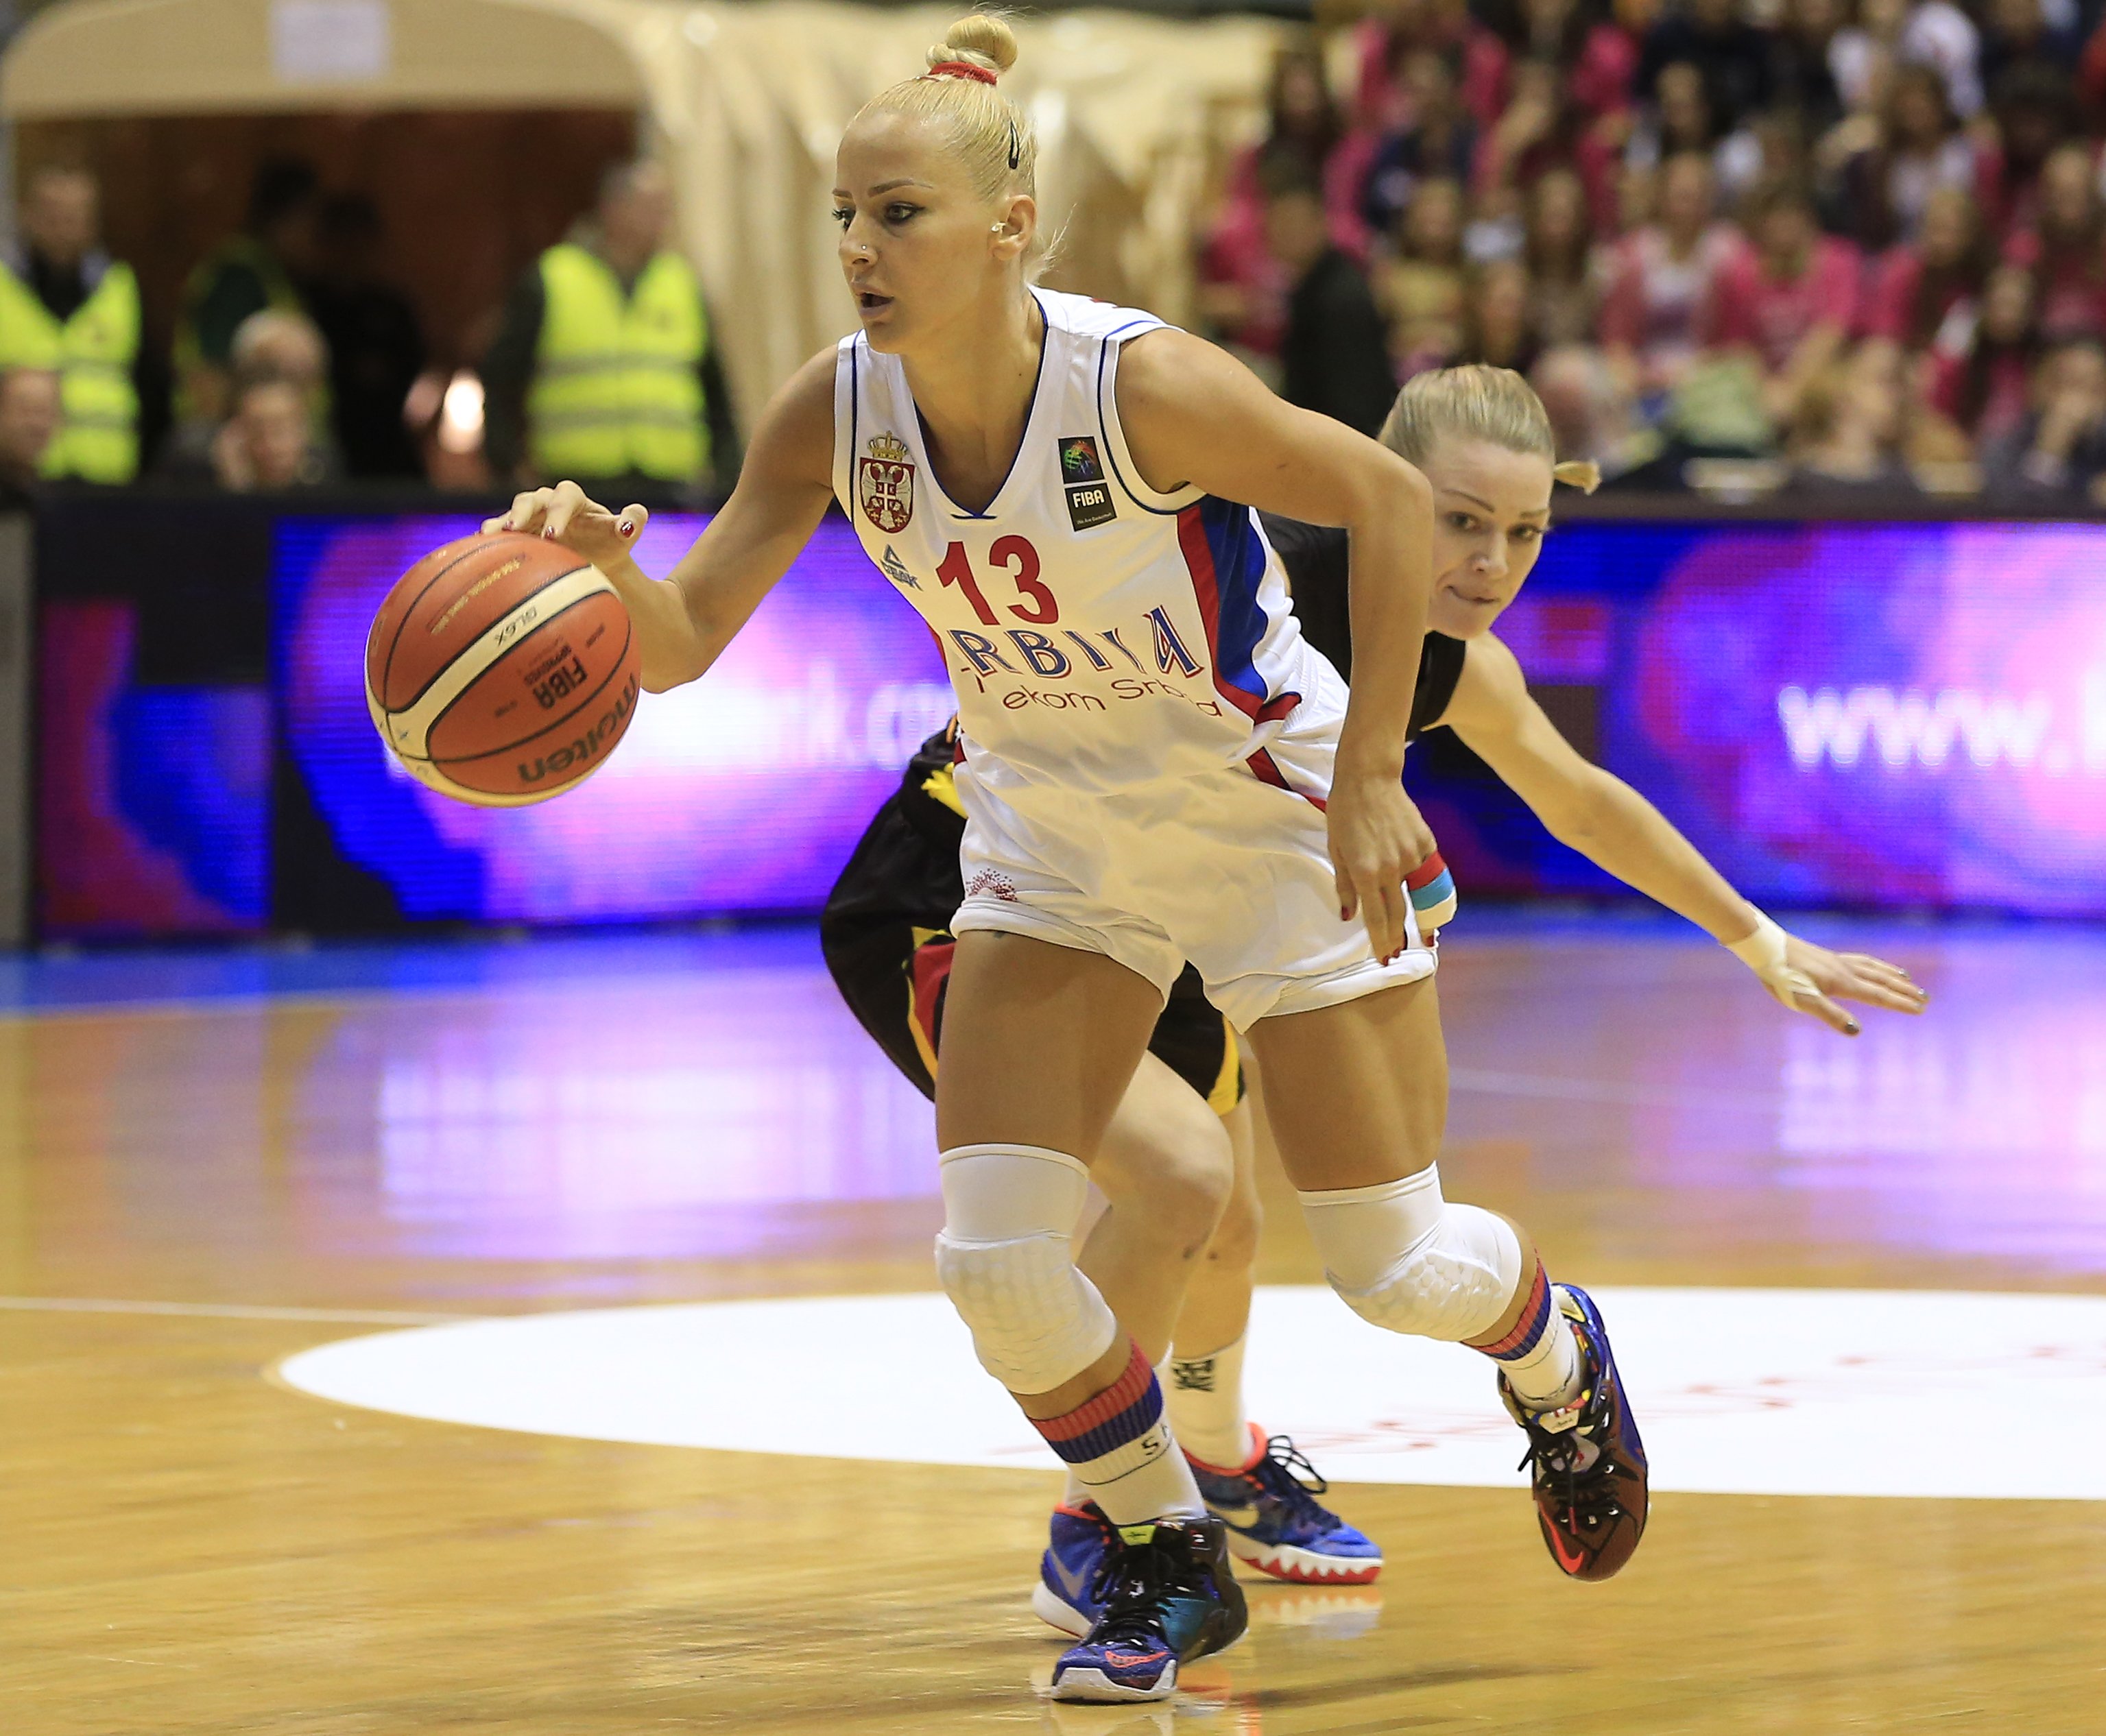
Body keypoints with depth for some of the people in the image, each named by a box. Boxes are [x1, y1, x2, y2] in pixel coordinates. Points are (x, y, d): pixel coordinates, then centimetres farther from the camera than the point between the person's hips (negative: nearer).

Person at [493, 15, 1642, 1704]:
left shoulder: (1141, 384, -30)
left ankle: (1562, 1360, 39)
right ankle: (1171, 1564, 14)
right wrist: (601, 562, -37)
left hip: (1275, 815, -4)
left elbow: (1391, 501, -21)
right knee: (996, 1259, -11)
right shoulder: (835, 415, -16)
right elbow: (682, 638, -14)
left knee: (1396, 1265, 1)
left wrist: (1370, 774, -22)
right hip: (1056, 835, 4)